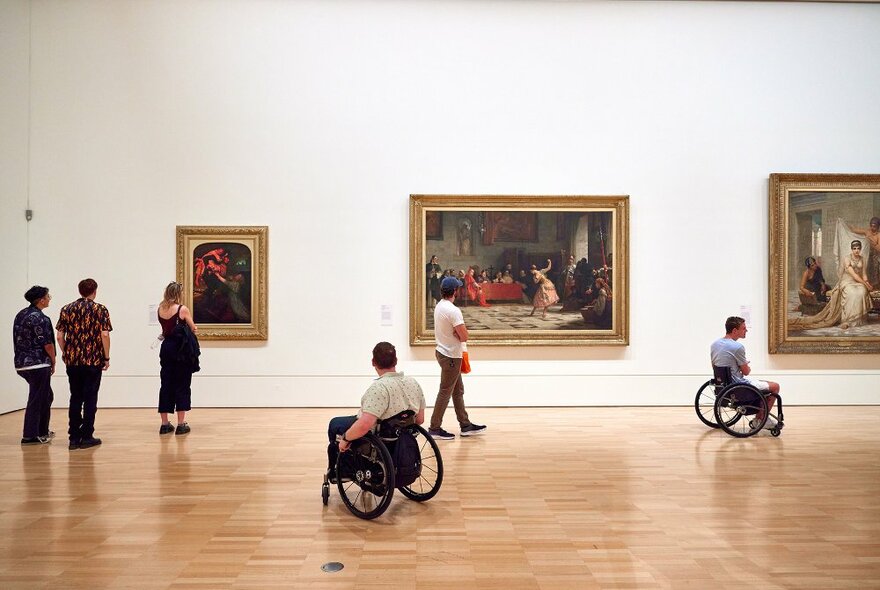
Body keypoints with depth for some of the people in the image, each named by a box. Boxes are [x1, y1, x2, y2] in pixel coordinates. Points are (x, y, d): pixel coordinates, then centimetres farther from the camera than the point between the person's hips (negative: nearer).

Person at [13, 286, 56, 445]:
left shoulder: (20, 315, 12)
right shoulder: (40, 318, -16)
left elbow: (19, 339, 16)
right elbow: (47, 344, -15)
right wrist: (53, 362, 0)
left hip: (22, 363, 9)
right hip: (38, 364, -9)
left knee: (46, 396, 20)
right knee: (36, 399, 0)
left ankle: (42, 431, 27)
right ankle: (30, 436, 5)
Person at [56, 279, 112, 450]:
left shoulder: (66, 309, 7)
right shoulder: (100, 309, -3)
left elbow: (60, 336, 4)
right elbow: (105, 334, -11)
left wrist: (64, 354, 16)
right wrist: (106, 357, -4)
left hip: (72, 360, 4)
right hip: (93, 360, -3)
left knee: (75, 398, 11)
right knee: (90, 398, 3)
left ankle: (74, 437, 12)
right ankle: (86, 437, 5)